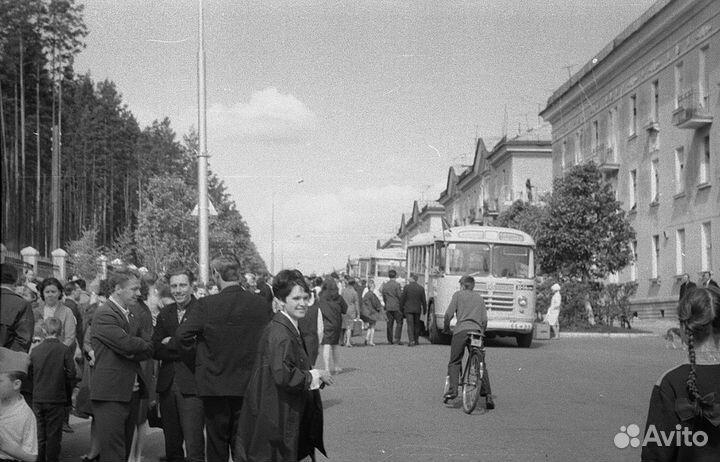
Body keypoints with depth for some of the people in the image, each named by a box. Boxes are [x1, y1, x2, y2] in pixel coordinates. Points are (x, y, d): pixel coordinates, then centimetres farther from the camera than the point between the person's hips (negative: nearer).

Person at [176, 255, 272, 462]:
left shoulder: (207, 305, -14)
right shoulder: (262, 305, -7)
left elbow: (181, 335, -9)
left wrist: (194, 348, 11)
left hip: (215, 386, -2)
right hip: (249, 388, 2)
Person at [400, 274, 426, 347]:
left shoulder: (406, 287, -8)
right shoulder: (421, 288, -3)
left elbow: (402, 299, -5)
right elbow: (423, 300, 1)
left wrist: (401, 308, 6)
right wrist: (424, 310, 11)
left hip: (408, 309, -2)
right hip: (417, 309, 2)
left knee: (410, 325, -3)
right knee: (416, 325, 13)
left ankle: (411, 340, -17)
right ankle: (416, 341, 18)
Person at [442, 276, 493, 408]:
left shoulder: (458, 294, 11)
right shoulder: (480, 298, 22)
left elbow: (449, 314, 1)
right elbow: (485, 319, 13)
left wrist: (446, 327, 16)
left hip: (461, 330, -3)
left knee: (454, 362, 3)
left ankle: (453, 390, -13)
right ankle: (487, 395, 1)